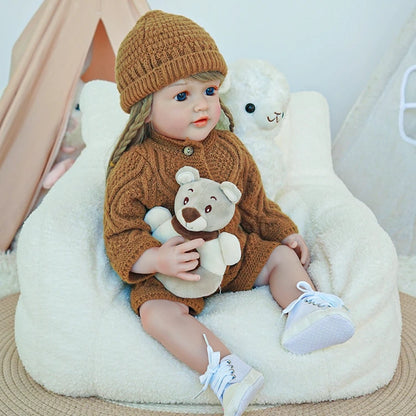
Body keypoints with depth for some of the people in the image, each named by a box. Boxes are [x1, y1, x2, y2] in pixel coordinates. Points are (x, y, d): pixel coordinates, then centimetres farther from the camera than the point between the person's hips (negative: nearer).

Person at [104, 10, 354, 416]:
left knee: (283, 257, 1)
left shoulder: (230, 150, -1)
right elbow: (120, 235, -17)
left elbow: (254, 203, 14)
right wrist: (157, 259, -35)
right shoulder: (133, 167, -17)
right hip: (171, 273, -4)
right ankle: (223, 372, -33)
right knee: (156, 313, -29)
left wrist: (285, 235, 12)